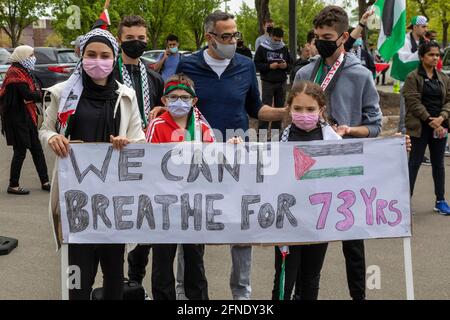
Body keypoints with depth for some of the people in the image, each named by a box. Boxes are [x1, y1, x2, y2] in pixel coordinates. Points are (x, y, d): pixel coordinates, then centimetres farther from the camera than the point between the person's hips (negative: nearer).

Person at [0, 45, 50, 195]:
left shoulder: (24, 72, 16)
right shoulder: (15, 73, -15)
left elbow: (36, 91, 7)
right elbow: (28, 94, -24)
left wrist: (34, 95, -14)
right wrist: (38, 95, -5)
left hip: (27, 117, 9)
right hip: (17, 118, -9)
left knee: (36, 149, 10)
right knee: (20, 150, -4)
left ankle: (45, 182, 16)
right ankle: (13, 185, 6)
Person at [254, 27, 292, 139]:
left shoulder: (285, 49, 8)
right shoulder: (262, 48, -2)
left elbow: (291, 65, 13)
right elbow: (256, 64, -4)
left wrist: (286, 66, -10)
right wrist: (269, 66, -17)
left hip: (281, 83, 4)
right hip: (267, 82, -4)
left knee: (280, 107, 8)